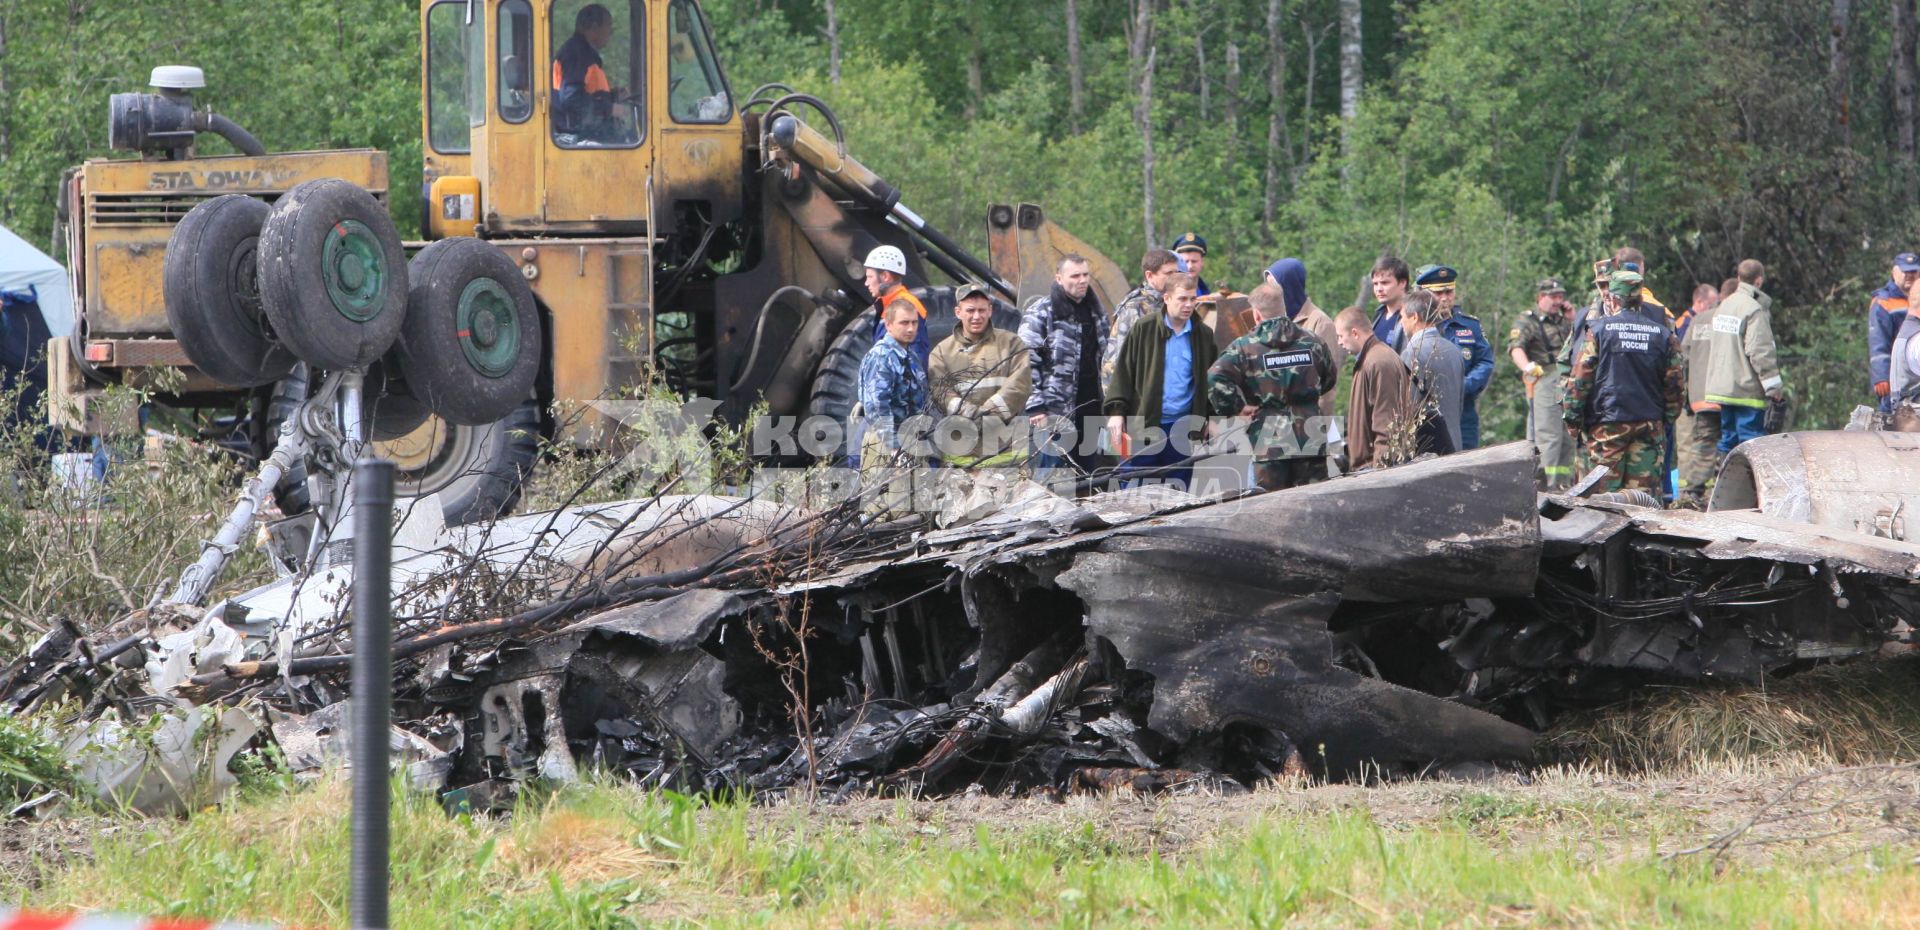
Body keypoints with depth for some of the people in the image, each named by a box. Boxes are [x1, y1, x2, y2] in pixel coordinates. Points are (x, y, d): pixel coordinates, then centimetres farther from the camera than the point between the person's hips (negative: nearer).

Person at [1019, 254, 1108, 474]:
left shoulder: (1096, 312, 16)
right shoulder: (1041, 313, -7)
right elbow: (1027, 363, -12)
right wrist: (1035, 407, -17)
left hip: (1089, 411, 7)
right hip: (1055, 414, -7)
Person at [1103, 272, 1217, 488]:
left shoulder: (1204, 336, 8)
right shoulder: (1144, 330, 0)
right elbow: (1123, 371, 0)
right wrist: (1116, 411, -8)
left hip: (1183, 429, 3)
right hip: (1143, 426, -3)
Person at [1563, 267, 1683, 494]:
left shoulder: (1599, 330, -5)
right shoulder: (1662, 333, 5)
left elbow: (1580, 377, -6)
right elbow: (1673, 381, 9)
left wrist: (1572, 418, 2)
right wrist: (1668, 417, 19)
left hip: (1608, 423, -3)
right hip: (1650, 423, 3)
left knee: (1605, 489, 0)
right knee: (1645, 489, 3)